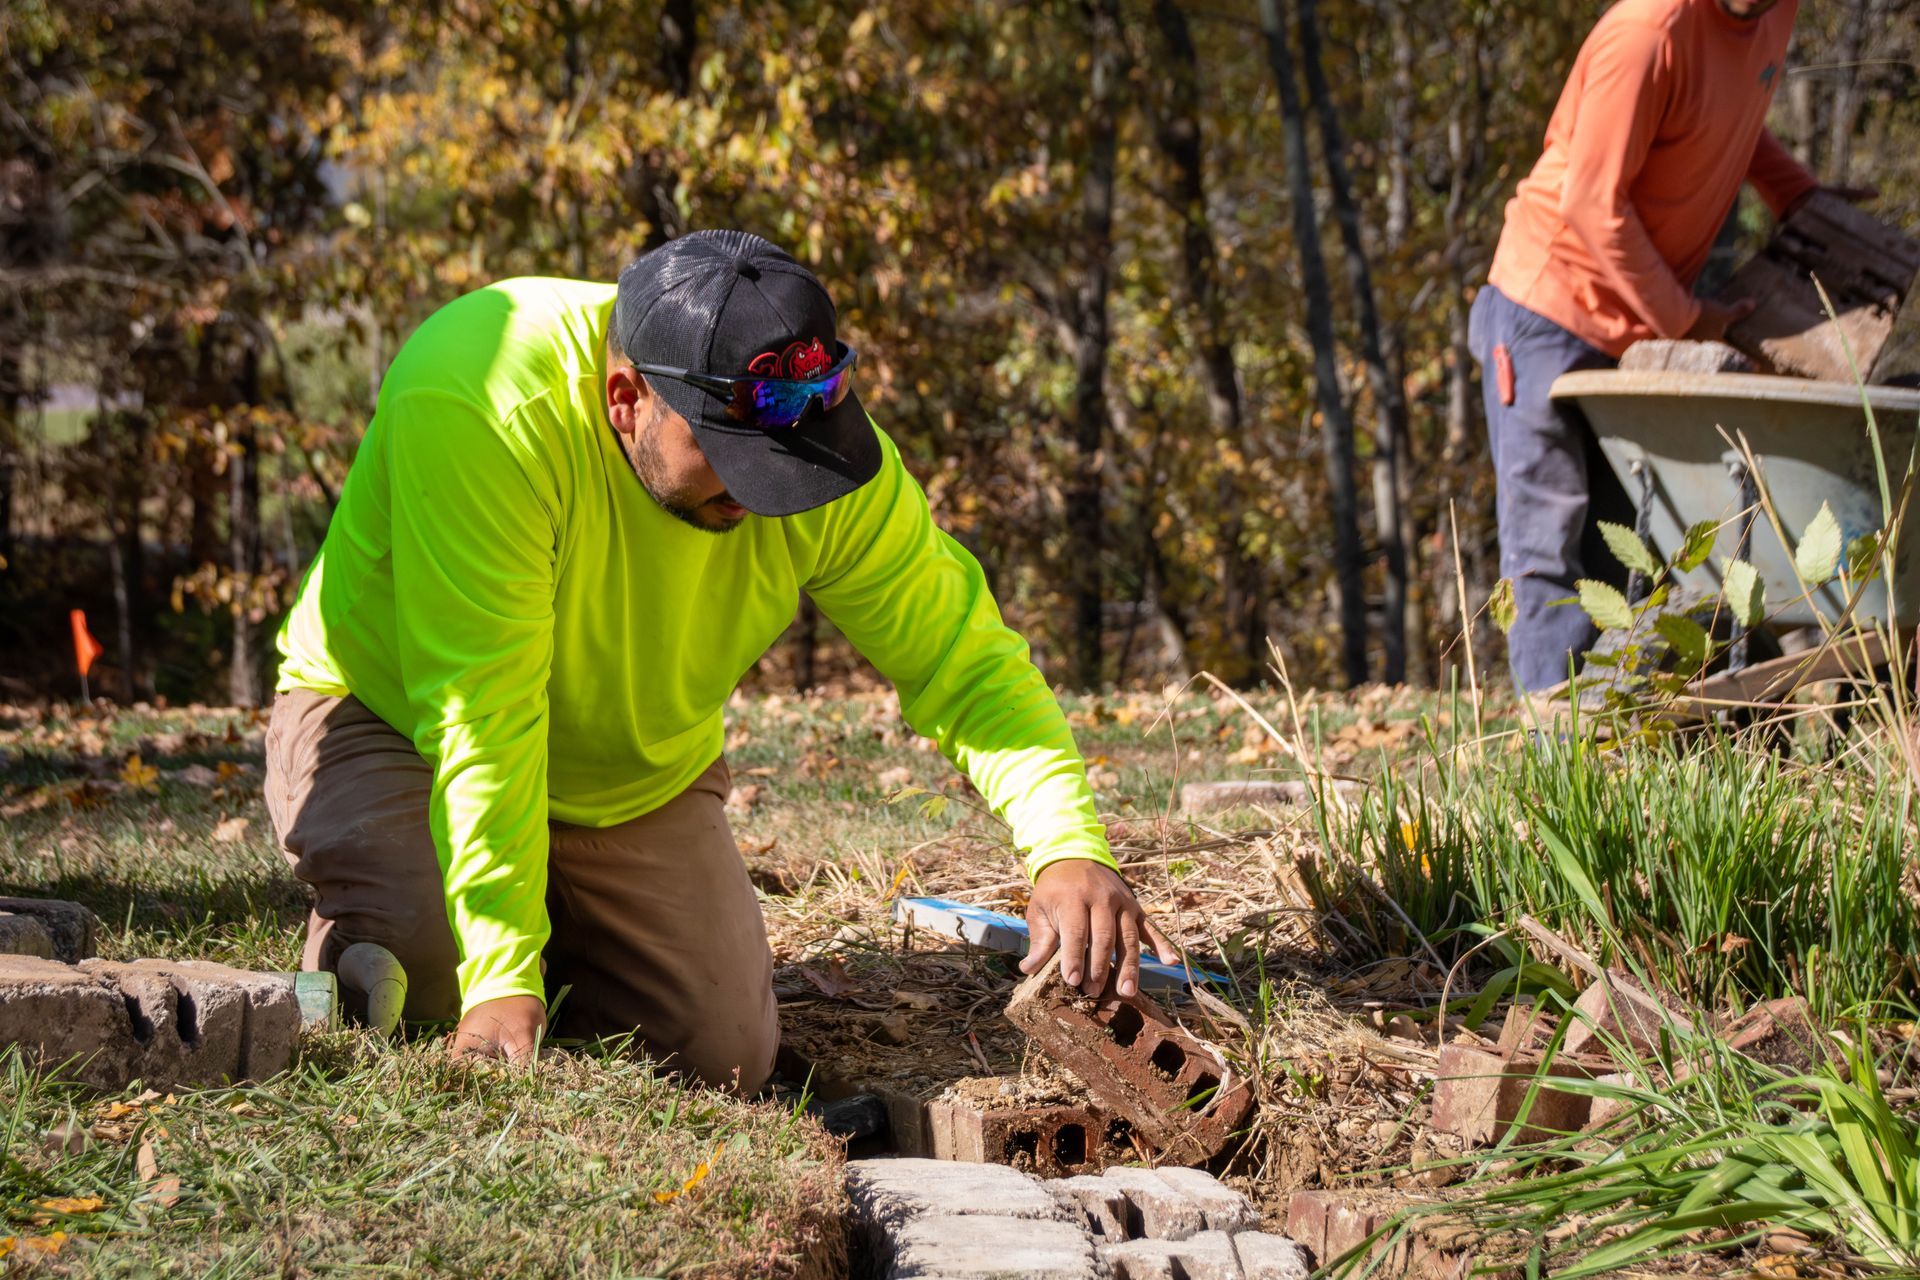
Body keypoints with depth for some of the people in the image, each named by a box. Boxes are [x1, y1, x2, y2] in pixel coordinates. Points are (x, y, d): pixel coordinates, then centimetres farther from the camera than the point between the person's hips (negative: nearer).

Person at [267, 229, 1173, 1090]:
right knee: (419, 950, -33)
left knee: (720, 1053, -11)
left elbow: (966, 661, -17)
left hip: (638, 777, 4)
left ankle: (566, 940, 21)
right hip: (393, 720, -4)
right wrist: (502, 978, -42)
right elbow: (481, 706, -38)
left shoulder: (828, 455, -21)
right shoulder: (476, 401, -36)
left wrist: (1068, 847, -35)